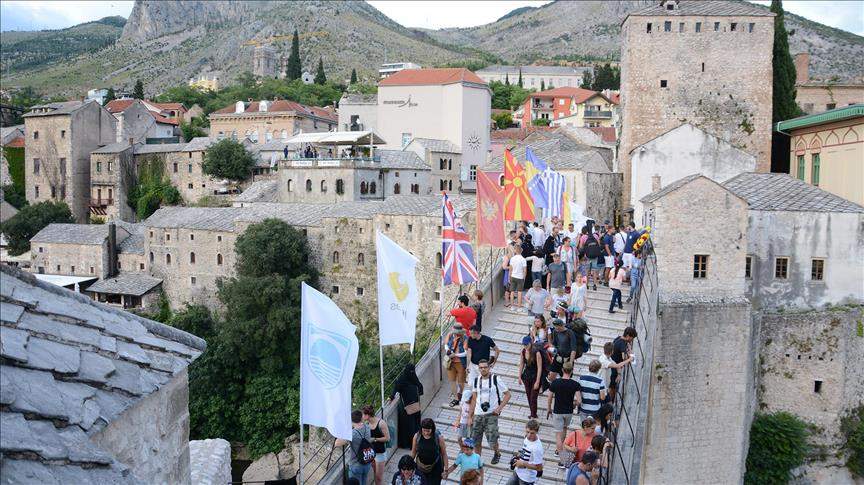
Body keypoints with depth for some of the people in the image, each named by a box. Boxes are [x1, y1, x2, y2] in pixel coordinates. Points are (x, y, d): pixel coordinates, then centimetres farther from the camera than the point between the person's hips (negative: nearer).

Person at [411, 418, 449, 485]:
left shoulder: (439, 438, -17)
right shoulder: (417, 437, -12)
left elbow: (444, 454, -9)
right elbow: (413, 452, 2)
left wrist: (446, 470, -7)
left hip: (435, 469, -1)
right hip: (421, 468, 1)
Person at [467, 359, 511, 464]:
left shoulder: (496, 380, -5)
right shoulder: (476, 381, 7)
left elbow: (507, 394, -1)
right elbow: (474, 399, 12)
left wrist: (499, 408, -11)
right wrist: (470, 417, 9)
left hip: (491, 415, -4)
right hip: (478, 415, 4)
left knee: (492, 440, -3)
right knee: (476, 441, 4)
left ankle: (497, 453, 28)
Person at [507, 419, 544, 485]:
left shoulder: (537, 448, -33)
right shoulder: (527, 437, -8)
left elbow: (539, 467, -27)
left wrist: (523, 464, -25)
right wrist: (519, 454, -2)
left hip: (527, 478, -8)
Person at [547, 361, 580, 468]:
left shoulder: (555, 382, -14)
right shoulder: (575, 384, -14)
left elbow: (550, 398, -6)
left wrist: (548, 410, 9)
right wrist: (574, 405, 5)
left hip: (557, 412, -2)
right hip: (569, 412, 2)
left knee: (558, 435, 4)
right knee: (564, 429, 28)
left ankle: (561, 460, 1)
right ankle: (559, 450, 39)